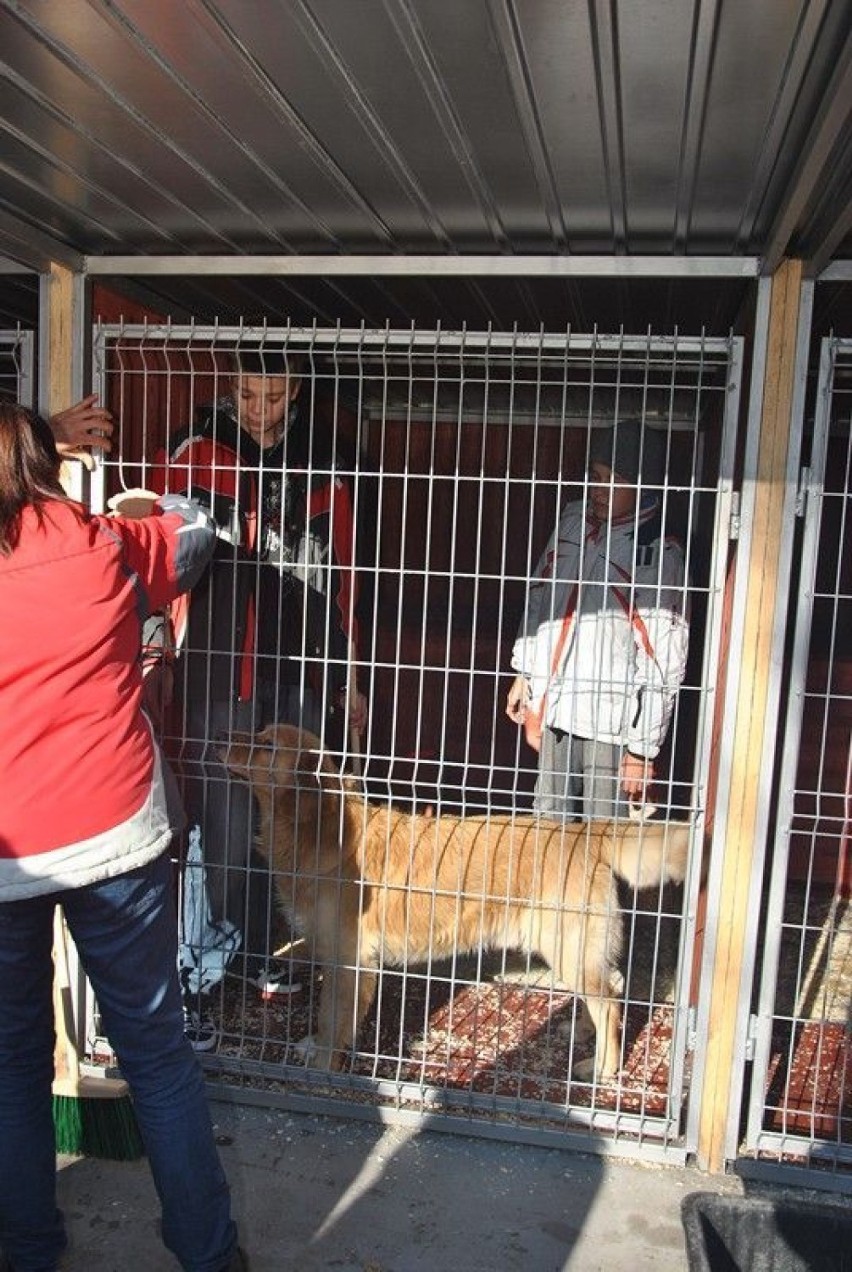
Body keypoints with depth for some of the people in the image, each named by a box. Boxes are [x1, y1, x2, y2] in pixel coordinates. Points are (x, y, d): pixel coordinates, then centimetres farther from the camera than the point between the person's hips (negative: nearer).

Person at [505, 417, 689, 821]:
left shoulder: (657, 554, -15)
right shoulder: (572, 521, 4)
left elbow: (662, 663, -14)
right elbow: (538, 597, 16)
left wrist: (643, 747, -13)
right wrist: (524, 673, 18)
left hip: (611, 724, -6)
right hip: (555, 708, 6)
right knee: (550, 823, 20)